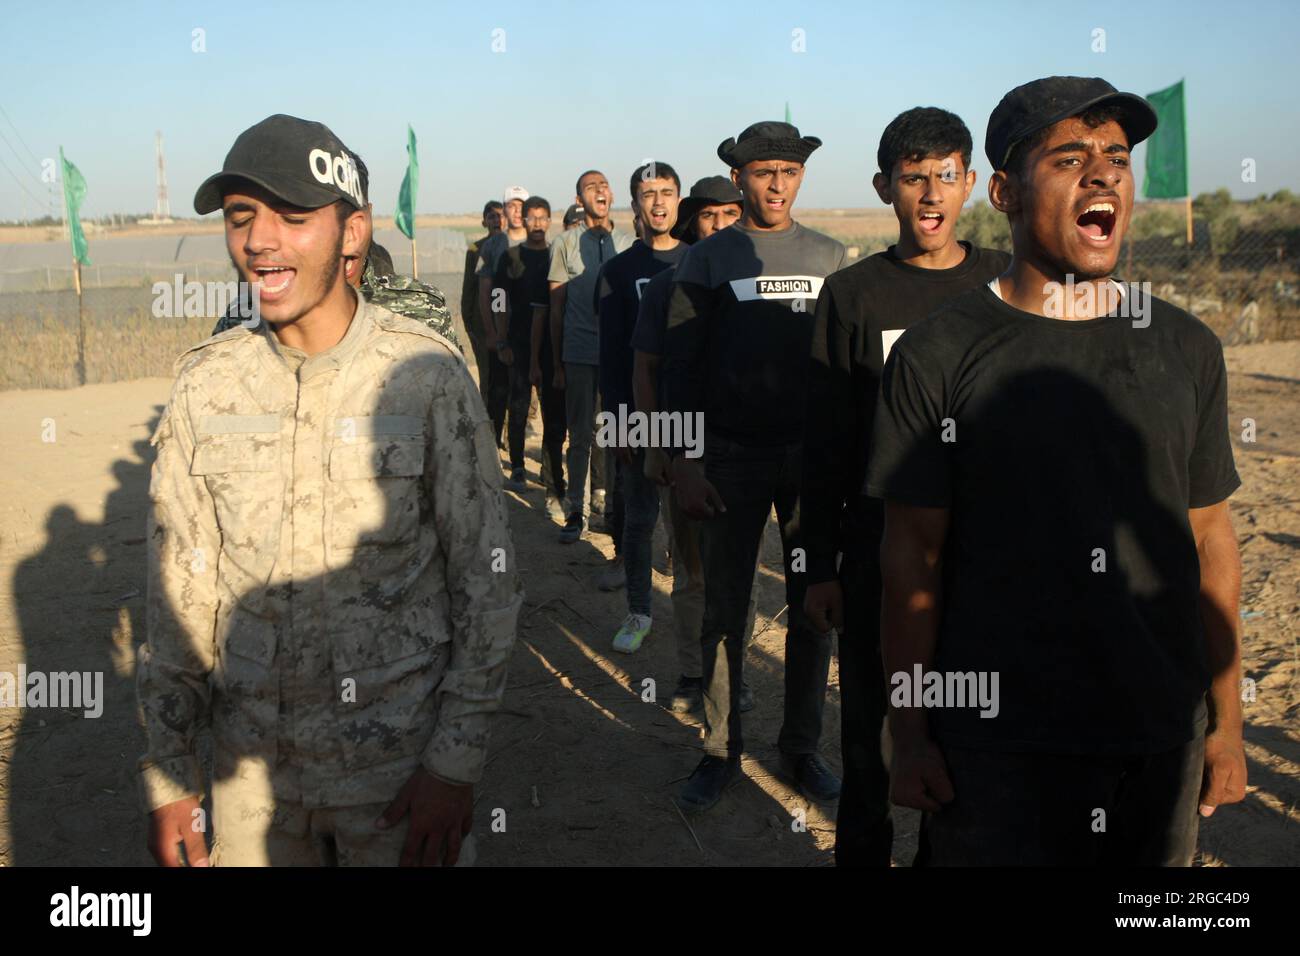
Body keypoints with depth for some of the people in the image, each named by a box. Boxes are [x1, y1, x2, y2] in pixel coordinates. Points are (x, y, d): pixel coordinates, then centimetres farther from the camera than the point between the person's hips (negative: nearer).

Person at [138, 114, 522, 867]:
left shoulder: (426, 374, -12)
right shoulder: (206, 382, -1)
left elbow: (487, 581, -8)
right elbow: (179, 587, 4)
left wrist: (457, 762, -9)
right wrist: (169, 771, 5)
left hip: (400, 761, -3)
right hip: (250, 763, 3)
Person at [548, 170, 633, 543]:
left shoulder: (627, 244, 7)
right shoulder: (565, 243, 3)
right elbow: (556, 307, 4)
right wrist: (557, 362, 3)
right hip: (579, 353, -2)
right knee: (580, 435, 0)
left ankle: (602, 494, 26)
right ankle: (575, 510, 6)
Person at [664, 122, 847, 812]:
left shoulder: (830, 257, 8)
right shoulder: (709, 260, 1)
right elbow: (680, 366, -1)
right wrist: (681, 462, -8)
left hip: (813, 454, 2)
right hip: (732, 458, -2)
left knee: (813, 607, 7)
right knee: (725, 608, 3)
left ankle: (801, 747, 21)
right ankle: (721, 750, 16)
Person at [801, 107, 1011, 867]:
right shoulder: (852, 295, -1)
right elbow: (825, 443, 0)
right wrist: (821, 567, -3)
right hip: (879, 551, -1)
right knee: (871, 719, 9)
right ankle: (864, 846, 28)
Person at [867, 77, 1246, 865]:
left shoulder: (1187, 349, 4)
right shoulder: (937, 354, -6)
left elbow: (1211, 539, 8)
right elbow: (912, 553, -5)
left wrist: (1228, 721, 8)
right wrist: (910, 735, -5)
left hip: (1163, 739, 4)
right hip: (997, 739, -3)